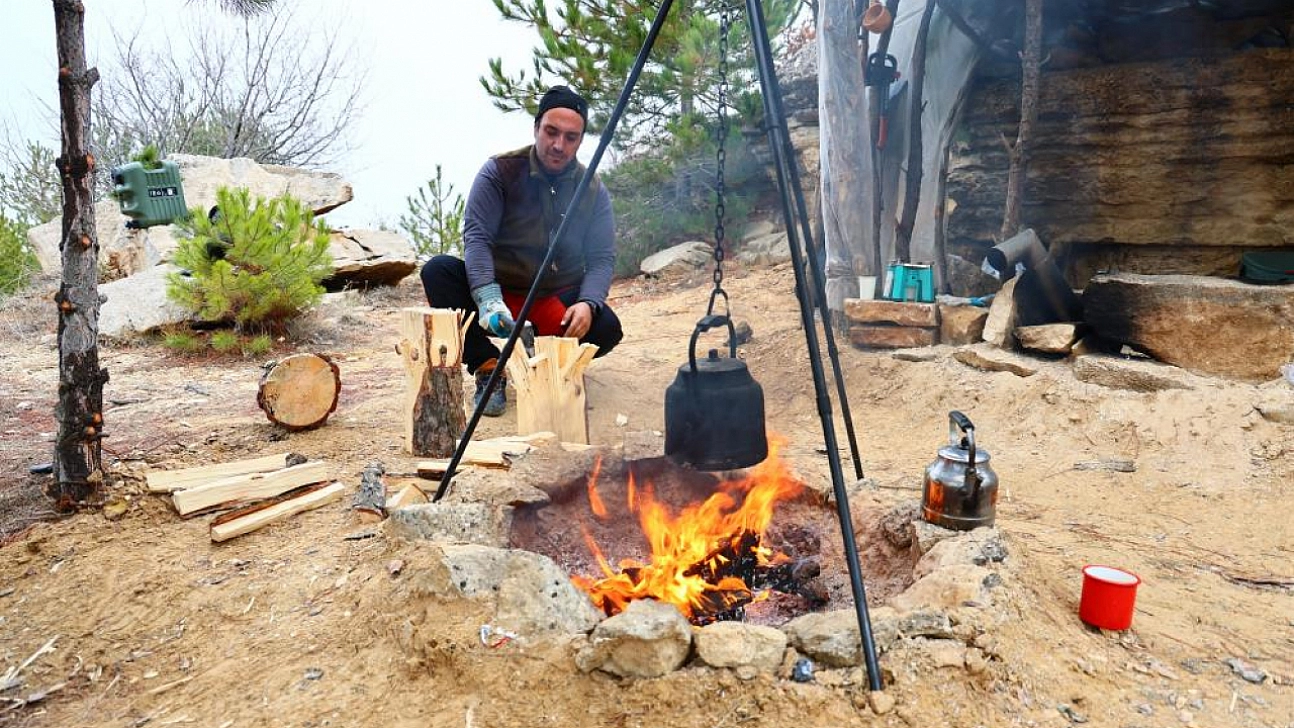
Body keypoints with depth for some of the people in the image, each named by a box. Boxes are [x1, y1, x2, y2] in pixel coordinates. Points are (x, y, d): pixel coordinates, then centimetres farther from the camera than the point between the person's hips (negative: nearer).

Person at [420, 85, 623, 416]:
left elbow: (603, 258, -5)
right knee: (438, 271, -26)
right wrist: (488, 298, -35)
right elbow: (476, 237, -18)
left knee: (606, 328, -27)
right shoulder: (500, 171, -9)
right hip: (498, 291, -1)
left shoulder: (594, 190, -1)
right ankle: (487, 366, -12)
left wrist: (588, 303, -26)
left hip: (558, 302, 1)